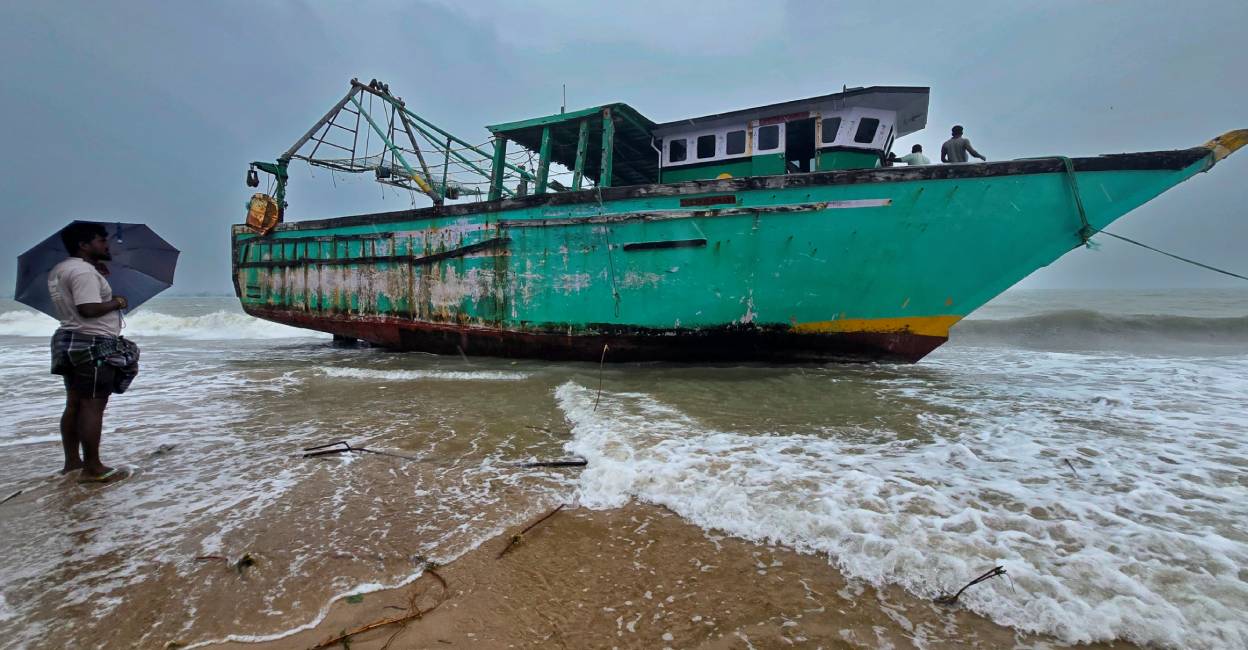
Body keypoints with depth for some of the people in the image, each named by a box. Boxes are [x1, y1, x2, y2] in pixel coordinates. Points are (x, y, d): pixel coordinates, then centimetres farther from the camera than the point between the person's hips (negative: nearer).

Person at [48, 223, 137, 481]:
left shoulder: (59, 270, 16)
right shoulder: (84, 271, -17)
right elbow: (88, 308, -27)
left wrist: (95, 271, 20)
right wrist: (115, 303, -10)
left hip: (70, 342, 11)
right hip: (93, 345, -11)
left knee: (74, 404, 15)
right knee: (92, 406, -8)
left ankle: (72, 461, 22)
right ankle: (92, 467, -4)